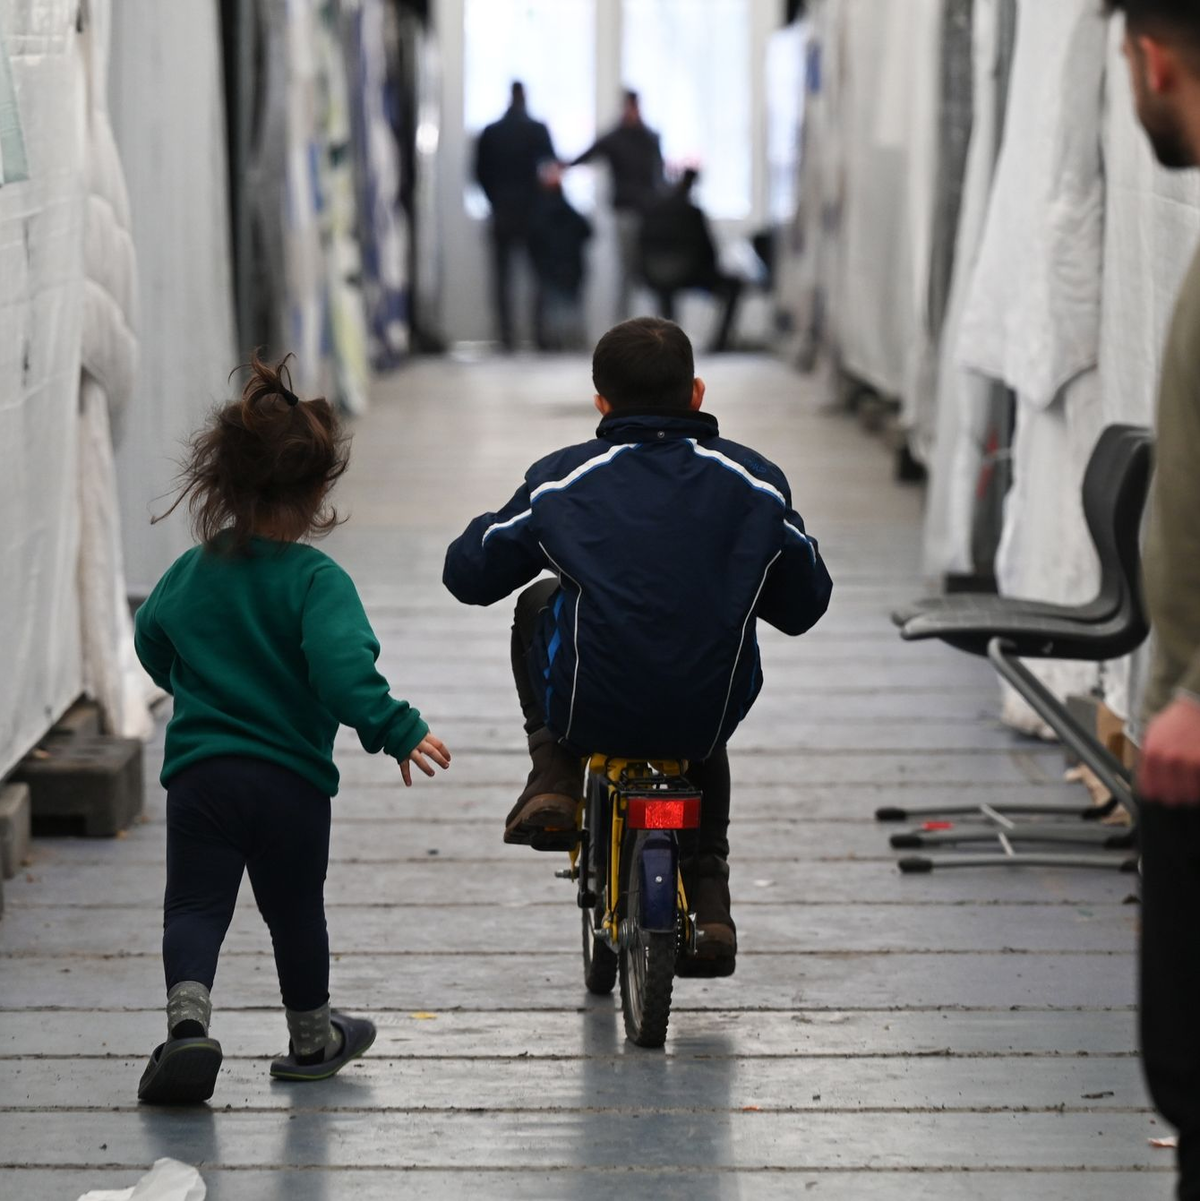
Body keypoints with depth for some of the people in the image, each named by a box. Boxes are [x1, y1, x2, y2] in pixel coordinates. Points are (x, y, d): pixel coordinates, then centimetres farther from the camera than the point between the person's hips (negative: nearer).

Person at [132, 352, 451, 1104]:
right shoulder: (315, 580, -14)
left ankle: (188, 1018, -23)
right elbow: (342, 669, -26)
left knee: (195, 906, 3)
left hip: (199, 768, 2)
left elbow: (151, 644, 16)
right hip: (290, 777, -2)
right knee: (295, 910, 14)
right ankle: (312, 1038, 32)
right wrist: (397, 731, -19)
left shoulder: (191, 572, 3)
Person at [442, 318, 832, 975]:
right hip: (710, 715, 1)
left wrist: (507, 529, 25)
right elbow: (804, 604, 8)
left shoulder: (561, 480, -5)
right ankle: (708, 900, 31)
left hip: (589, 712, -1)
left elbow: (468, 574, 4)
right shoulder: (753, 481, -2)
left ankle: (553, 776, 20)